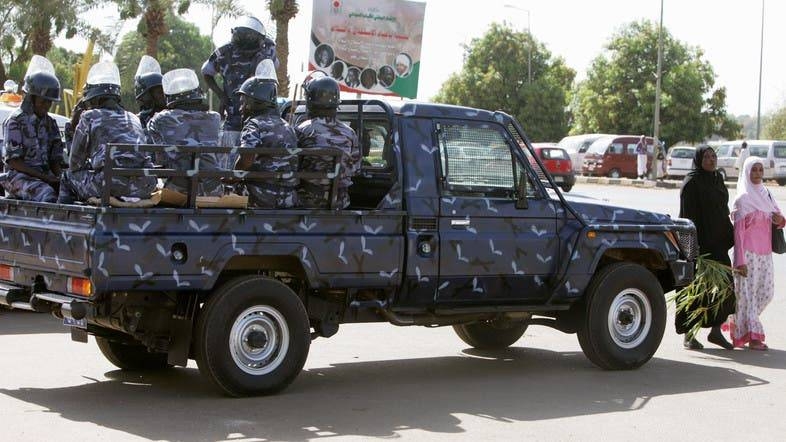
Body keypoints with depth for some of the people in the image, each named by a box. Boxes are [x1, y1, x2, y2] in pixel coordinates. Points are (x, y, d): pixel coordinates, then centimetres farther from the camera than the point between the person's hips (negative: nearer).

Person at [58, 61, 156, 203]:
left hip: (112, 186, -5)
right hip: (144, 189, 5)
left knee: (68, 177, 21)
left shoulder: (89, 117, 9)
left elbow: (75, 164, 11)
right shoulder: (134, 119, 23)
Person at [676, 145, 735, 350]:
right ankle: (688, 335, 9)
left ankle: (716, 331, 15)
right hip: (699, 242, -7)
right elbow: (689, 216, -15)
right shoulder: (691, 183, -10)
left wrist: (729, 236, 13)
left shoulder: (718, 179, 13)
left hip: (717, 243, 7)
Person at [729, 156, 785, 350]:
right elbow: (738, 230, -10)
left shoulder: (766, 194, 12)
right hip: (748, 252, -7)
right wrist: (740, 260, -15)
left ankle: (740, 323, 26)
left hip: (765, 252, 7)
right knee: (748, 292, -4)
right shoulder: (742, 199, -7)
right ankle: (752, 336, -2)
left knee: (767, 292, 8)